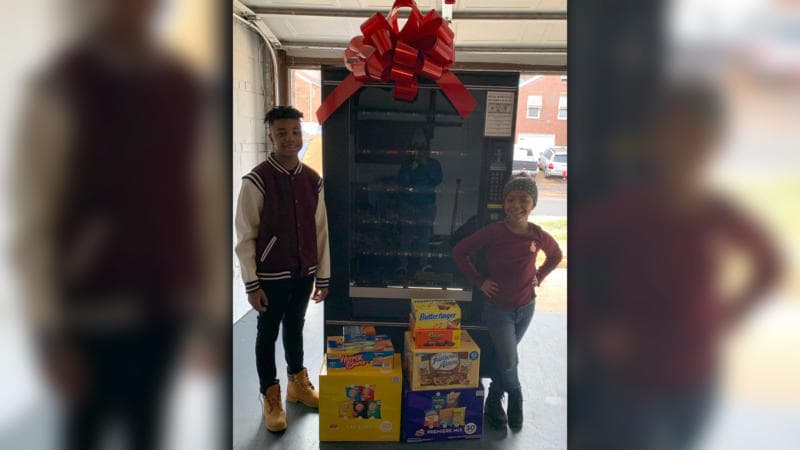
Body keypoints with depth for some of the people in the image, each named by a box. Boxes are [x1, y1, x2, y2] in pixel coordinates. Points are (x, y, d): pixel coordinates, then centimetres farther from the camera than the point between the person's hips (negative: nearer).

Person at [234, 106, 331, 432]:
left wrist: (323, 276, 6)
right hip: (271, 277, -4)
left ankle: (298, 384, 42)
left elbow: (321, 231, 6)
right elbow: (245, 237, -10)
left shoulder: (313, 180, 1)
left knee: (295, 329, 21)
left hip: (304, 273, 4)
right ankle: (271, 398, 31)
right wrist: (252, 284, -11)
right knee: (268, 336, 12)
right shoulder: (256, 181, -13)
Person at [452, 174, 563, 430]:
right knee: (508, 361, -5)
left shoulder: (538, 236, -10)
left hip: (526, 307, 3)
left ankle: (494, 401, 41)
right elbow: (459, 252, -11)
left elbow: (556, 256, 12)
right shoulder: (493, 233, -20)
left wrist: (538, 277, 2)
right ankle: (515, 395, 29)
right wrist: (479, 281, -11)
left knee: (507, 357, 18)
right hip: (498, 308, -3)